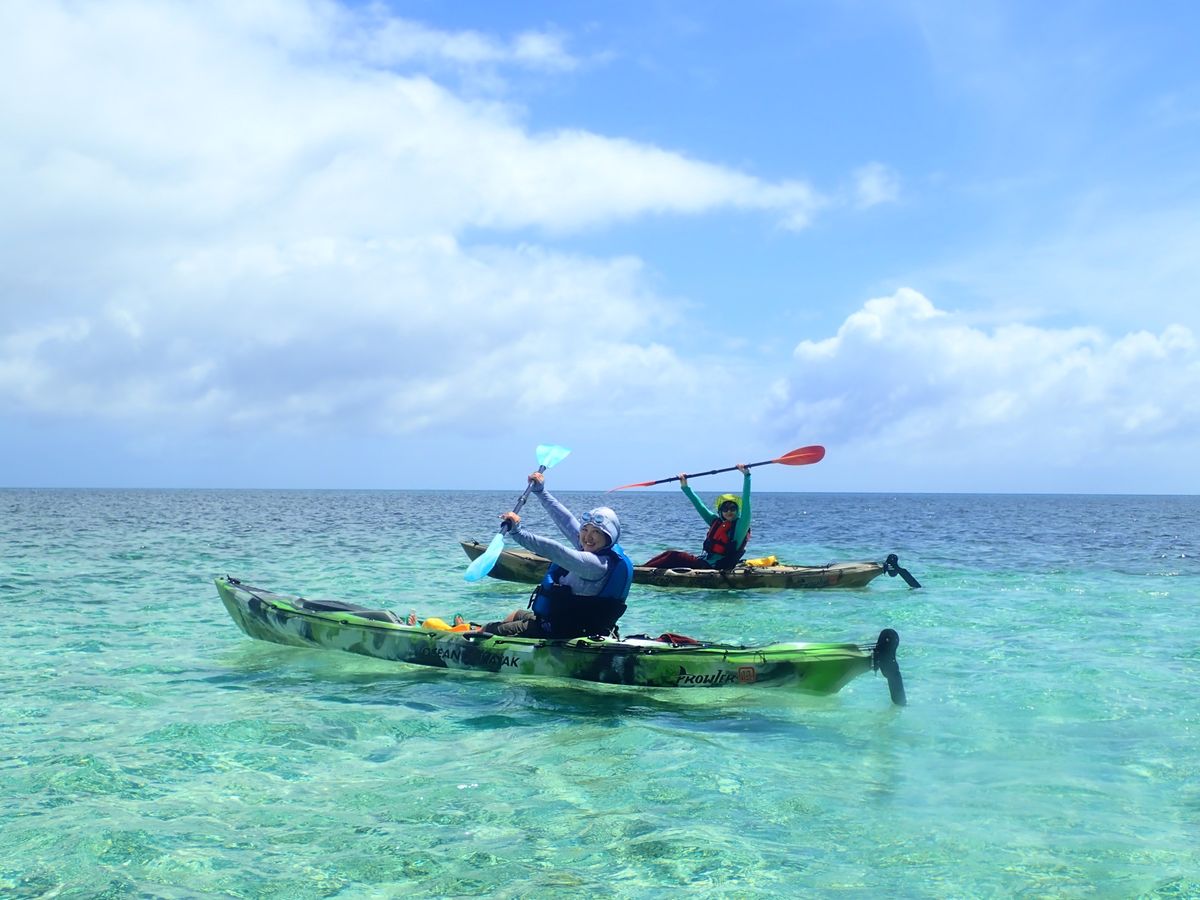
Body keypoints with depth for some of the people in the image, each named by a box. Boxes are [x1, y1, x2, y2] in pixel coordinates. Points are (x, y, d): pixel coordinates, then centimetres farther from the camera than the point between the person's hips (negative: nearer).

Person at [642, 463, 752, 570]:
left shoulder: (740, 525, -5)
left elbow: (746, 504, -17)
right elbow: (699, 506, 22)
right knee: (670, 553, -3)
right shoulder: (716, 522, 15)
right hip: (704, 562, 8)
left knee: (675, 556, -17)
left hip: (715, 567, -8)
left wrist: (746, 476, -20)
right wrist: (685, 487, 22)